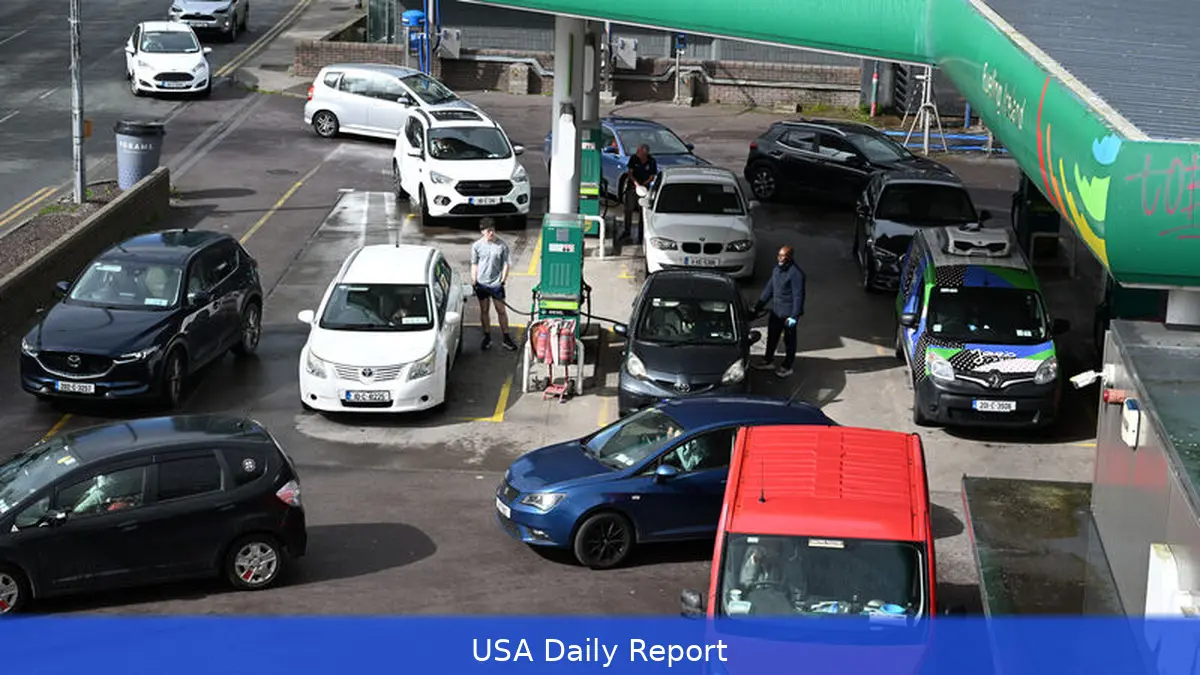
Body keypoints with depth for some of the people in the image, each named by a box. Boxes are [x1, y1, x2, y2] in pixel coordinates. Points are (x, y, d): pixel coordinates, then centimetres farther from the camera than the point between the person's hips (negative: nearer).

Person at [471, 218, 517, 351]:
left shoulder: (502, 245, -6)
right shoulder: (477, 246, -2)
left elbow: (506, 264, -1)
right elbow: (474, 264, 5)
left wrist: (503, 280, -10)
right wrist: (474, 281, -2)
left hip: (496, 283, -2)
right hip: (481, 284, 2)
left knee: (501, 310, 3)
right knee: (484, 311, 11)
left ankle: (506, 338, 11)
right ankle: (487, 337, 23)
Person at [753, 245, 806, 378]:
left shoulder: (796, 273, -21)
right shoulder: (777, 269, 5)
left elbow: (798, 296, -22)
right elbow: (769, 288, 14)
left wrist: (794, 316, -24)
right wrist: (759, 306, 15)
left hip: (788, 313, -8)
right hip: (775, 311, 8)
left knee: (789, 340, 8)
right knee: (772, 337, 19)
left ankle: (787, 367, 21)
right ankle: (768, 360, 35)